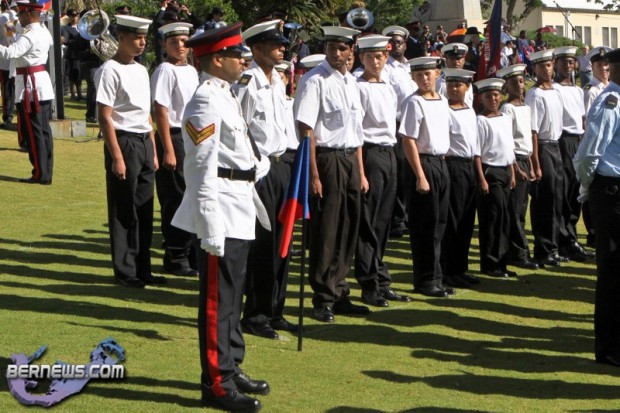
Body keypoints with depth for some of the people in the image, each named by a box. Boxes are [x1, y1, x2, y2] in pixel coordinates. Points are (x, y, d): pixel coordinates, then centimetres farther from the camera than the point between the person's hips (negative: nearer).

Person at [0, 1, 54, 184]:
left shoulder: (29, 35, -19)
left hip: (30, 86, -9)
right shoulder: (44, 31, 9)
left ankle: (40, 174, -1)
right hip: (43, 84, 9)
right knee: (44, 130, 10)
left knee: (33, 131, -3)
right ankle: (47, 172, 15)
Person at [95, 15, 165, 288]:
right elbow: (104, 117, -14)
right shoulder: (110, 70, -10)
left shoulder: (141, 70, 14)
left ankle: (142, 268, 19)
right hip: (124, 142, -8)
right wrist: (116, 157, -17)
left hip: (144, 143, 8)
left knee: (144, 210, 11)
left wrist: (153, 151, 16)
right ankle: (125, 272, 8)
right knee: (124, 212, -1)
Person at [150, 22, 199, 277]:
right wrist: (168, 150, -19)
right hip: (175, 138, -8)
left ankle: (193, 253, 25)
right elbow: (160, 112, -15)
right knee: (176, 201, -1)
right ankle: (175, 259, 9)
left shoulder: (192, 71, 13)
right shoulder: (166, 70, -11)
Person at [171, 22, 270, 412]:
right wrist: (212, 230, -22)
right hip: (222, 210, -10)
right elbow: (203, 170, -20)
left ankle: (232, 368, 30)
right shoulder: (206, 102, -16)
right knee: (218, 299, -2)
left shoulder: (227, 96, 14)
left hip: (242, 208, 10)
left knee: (233, 296, 18)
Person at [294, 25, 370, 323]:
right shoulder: (314, 81, -9)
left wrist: (361, 172, 18)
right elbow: (306, 130, -14)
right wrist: (313, 175, -18)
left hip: (350, 158, 7)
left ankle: (339, 294, 24)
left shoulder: (351, 82, 15)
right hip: (327, 159, -7)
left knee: (347, 231, 12)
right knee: (325, 233, -1)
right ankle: (323, 300, 11)